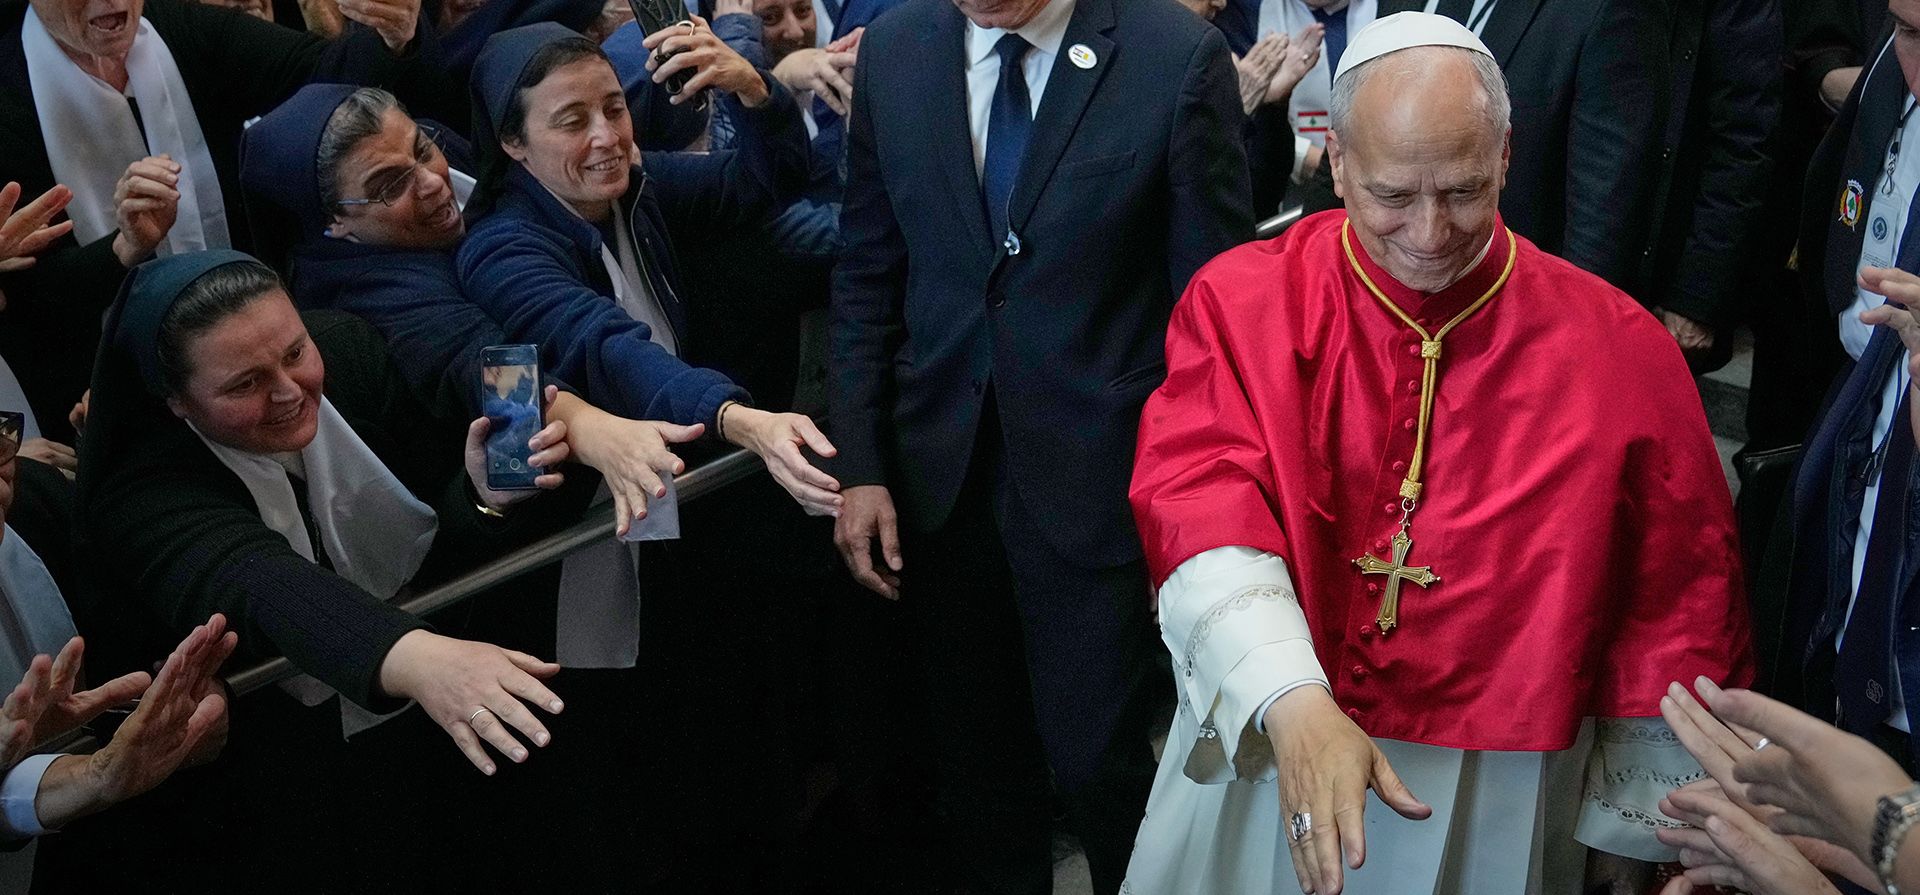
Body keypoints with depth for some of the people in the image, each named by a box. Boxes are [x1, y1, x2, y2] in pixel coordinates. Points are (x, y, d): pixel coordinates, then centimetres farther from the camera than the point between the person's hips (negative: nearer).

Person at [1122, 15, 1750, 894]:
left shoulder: (1618, 348, -9)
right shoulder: (1240, 302, -10)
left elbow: (1676, 607, -2)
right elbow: (1202, 508, -21)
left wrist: (1632, 824, 3)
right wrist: (1293, 705, -37)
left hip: (1501, 811, 0)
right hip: (1262, 762, 1)